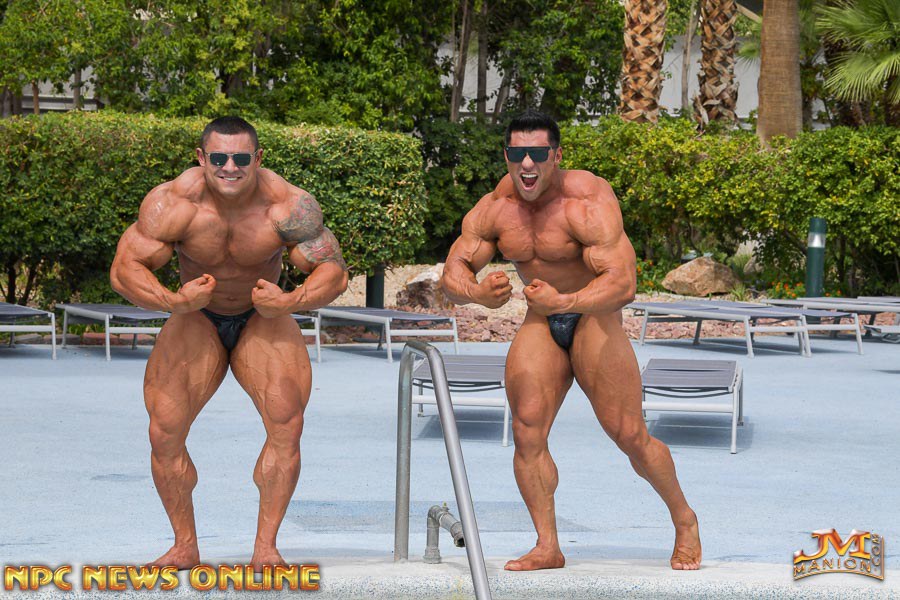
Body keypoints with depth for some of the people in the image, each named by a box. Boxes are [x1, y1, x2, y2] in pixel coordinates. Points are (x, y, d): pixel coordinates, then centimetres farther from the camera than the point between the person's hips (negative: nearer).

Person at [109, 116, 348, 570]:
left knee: (287, 422, -22)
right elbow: (124, 269, -20)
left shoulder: (288, 206, -24)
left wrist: (290, 303, -36)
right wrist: (174, 302, -37)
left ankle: (265, 547, -12)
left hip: (262, 319, 0)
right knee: (164, 431, -15)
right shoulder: (172, 203, -24)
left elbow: (334, 272, -17)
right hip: (196, 319, 0)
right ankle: (185, 546, 3)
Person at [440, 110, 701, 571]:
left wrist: (564, 303, -49)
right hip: (540, 323, 5)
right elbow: (452, 275, -8)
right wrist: (477, 293, -33)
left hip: (595, 314, -5)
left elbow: (622, 283, -32)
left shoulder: (588, 202, -24)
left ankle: (685, 521, 15)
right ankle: (547, 547, -6)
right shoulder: (493, 209, -7)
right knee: (527, 430, -13)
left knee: (629, 435, -9)